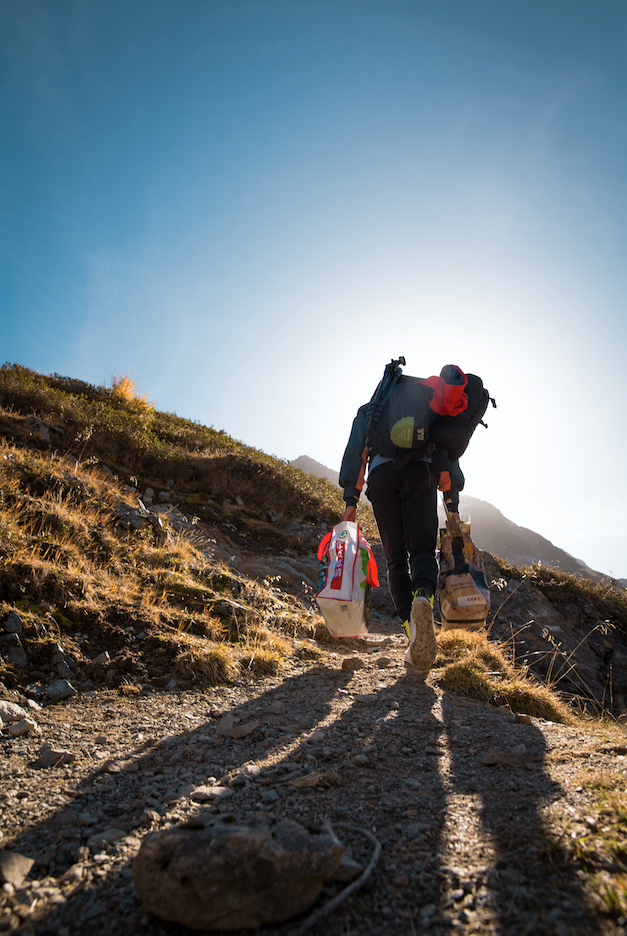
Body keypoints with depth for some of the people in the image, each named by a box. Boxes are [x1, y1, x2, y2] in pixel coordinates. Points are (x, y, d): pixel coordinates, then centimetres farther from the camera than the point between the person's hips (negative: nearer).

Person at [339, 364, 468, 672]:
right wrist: (452, 502, 19)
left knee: (396, 558, 4)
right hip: (420, 473, 0)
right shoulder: (432, 409, 31)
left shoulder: (368, 410, 29)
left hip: (381, 474, 0)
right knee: (421, 549, -7)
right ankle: (423, 598, -41)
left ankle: (412, 628, -13)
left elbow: (354, 450, 15)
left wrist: (351, 499, 10)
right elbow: (447, 453, 21)